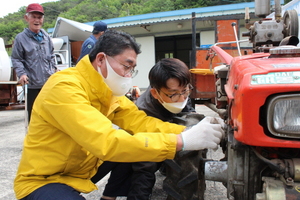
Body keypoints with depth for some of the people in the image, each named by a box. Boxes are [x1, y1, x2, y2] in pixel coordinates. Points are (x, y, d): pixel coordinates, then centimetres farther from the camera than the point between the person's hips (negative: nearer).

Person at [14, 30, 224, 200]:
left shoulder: (108, 88, -3)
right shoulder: (65, 87, -29)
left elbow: (140, 122, -10)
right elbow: (107, 142, -38)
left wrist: (188, 131, -24)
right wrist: (182, 141, -38)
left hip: (82, 167, 8)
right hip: (42, 180, -7)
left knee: (135, 145, -6)